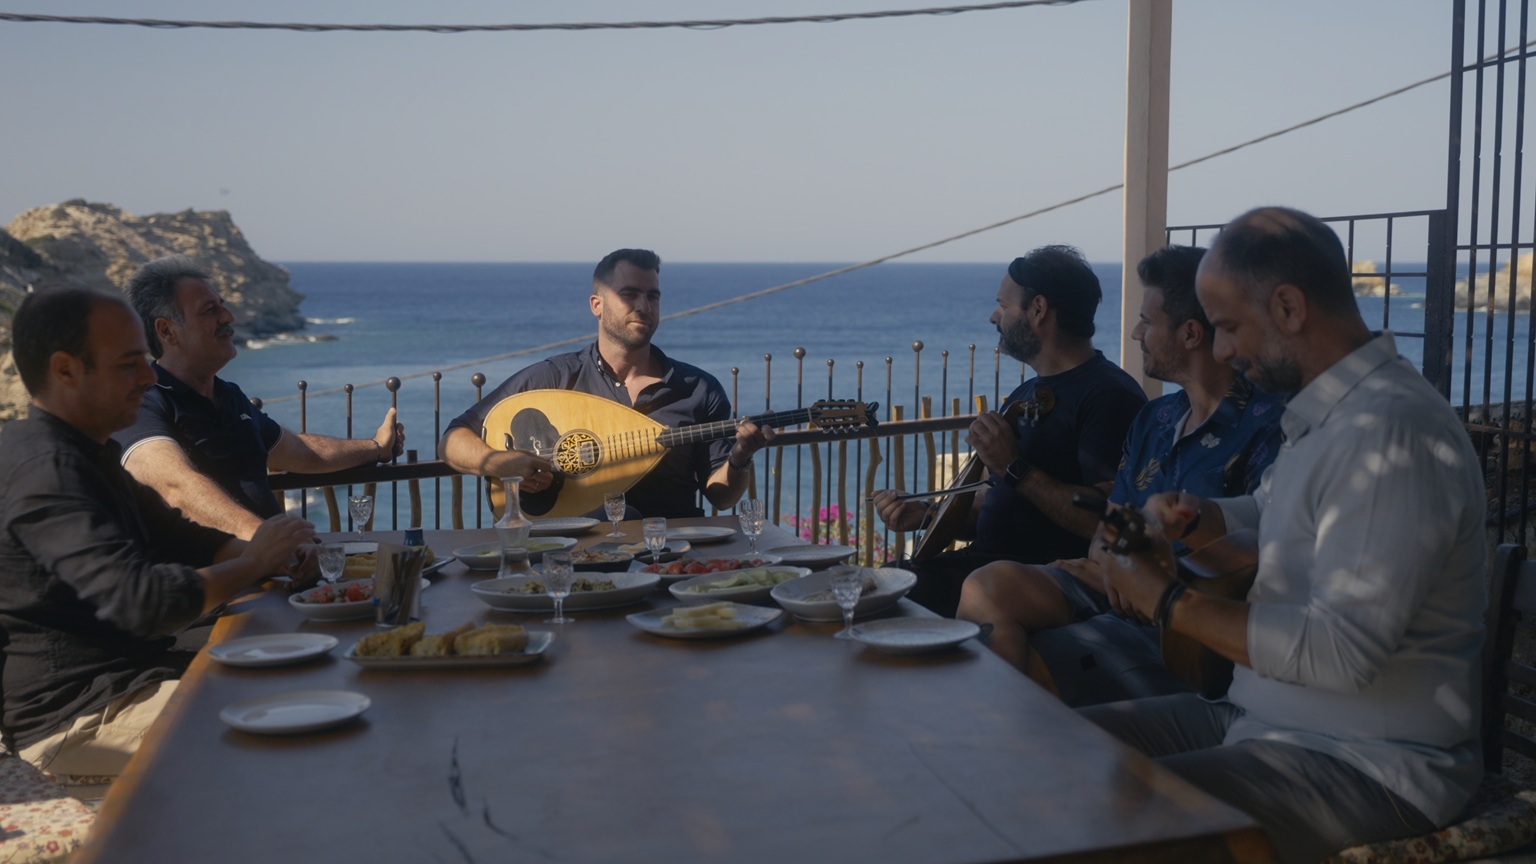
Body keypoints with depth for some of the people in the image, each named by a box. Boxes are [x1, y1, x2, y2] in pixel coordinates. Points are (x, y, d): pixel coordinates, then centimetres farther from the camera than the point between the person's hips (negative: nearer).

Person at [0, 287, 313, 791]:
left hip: (124, 675, 11)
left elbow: (173, 535, 20)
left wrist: (260, 554, 1)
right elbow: (142, 602, -30)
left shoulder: (84, 454, 14)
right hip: (74, 718, -11)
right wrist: (254, 563, -16)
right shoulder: (46, 470, -22)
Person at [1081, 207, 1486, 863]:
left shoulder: (1390, 431, -23)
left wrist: (1168, 602, -18)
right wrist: (1187, 520, 7)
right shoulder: (1322, 412, 10)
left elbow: (1342, 652, -29)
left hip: (1372, 761, -10)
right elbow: (1268, 517, 30)